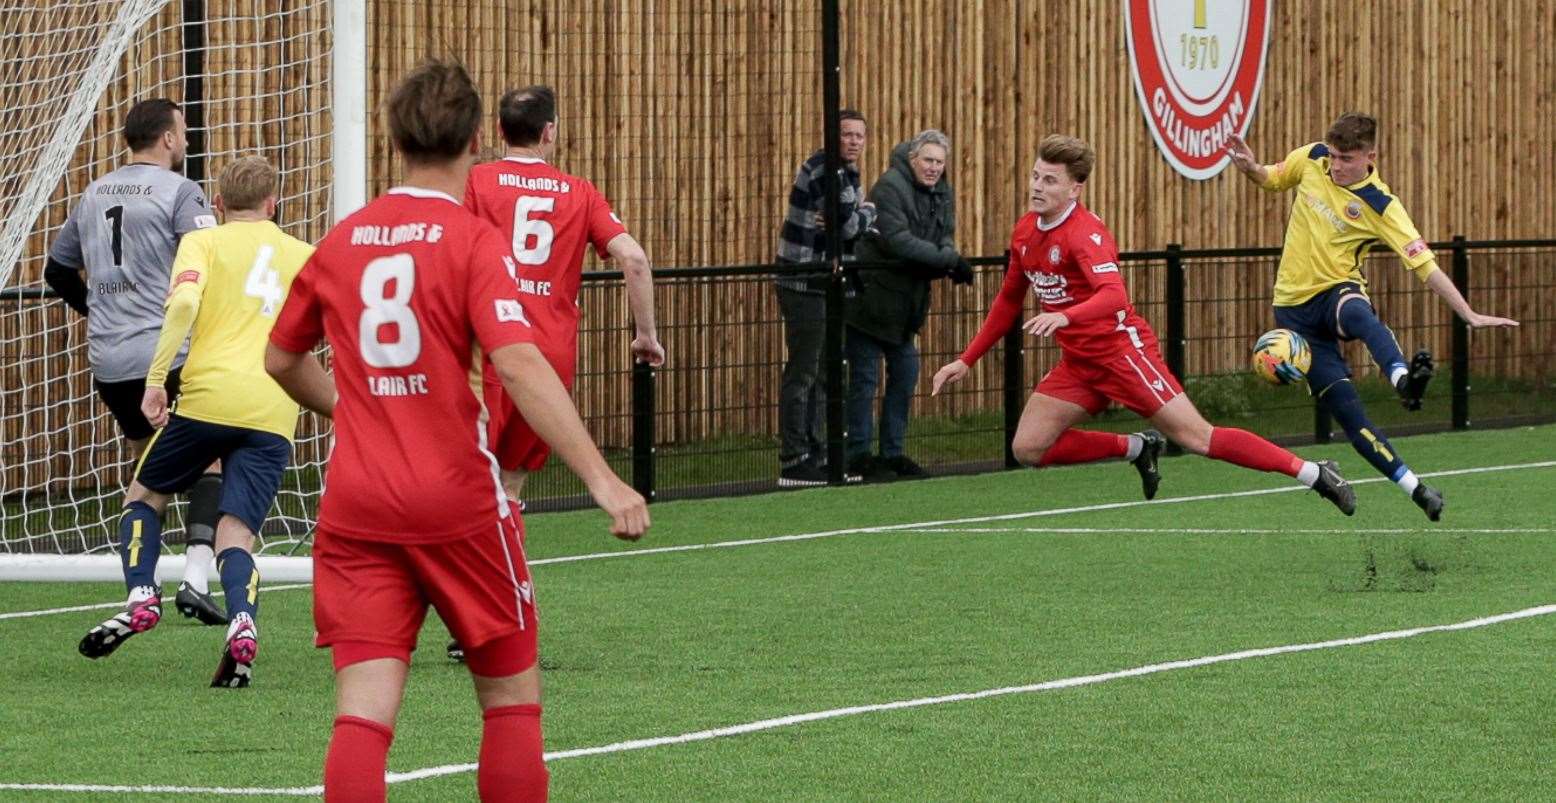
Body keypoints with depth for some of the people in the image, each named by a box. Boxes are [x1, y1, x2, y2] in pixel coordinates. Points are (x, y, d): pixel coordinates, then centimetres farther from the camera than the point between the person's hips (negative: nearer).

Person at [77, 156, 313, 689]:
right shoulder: (304, 256, 19)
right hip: (275, 414, 2)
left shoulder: (204, 242, 9)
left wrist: (156, 378, -10)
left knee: (145, 495, 19)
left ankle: (141, 596, -1)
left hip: (210, 394, -2)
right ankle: (242, 621, -27)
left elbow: (183, 303, -9)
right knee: (236, 532, 1)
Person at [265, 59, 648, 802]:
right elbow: (518, 363, -21)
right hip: (457, 502, -4)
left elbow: (280, 359, 20)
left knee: (364, 707, -3)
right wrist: (602, 479, -24)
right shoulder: (473, 240, -8)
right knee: (511, 693, 13)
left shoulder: (342, 241, 8)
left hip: (356, 505, 4)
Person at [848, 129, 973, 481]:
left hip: (906, 302, 8)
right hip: (870, 297, -8)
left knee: (905, 375, 11)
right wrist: (949, 259, -26)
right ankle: (858, 455, 2)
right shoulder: (890, 187, -17)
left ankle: (893, 452, 20)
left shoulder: (941, 192, 9)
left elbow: (945, 237, 9)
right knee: (865, 378, -3)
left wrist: (949, 260, -16)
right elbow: (897, 240, -26)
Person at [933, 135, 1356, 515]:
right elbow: (1009, 300, 20)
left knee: (1197, 438, -12)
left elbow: (1114, 297, -35)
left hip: (1122, 349, -8)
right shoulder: (1025, 232, 6)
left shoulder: (1085, 232, -19)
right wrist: (966, 360, 19)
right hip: (1078, 362, 8)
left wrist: (1064, 316, -53)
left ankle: (1314, 474, -7)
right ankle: (1136, 448, 14)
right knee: (1028, 449, -2)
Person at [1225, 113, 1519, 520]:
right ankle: (1414, 488, -5)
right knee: (1348, 412, -9)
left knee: (1358, 314, -43)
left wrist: (1469, 314, -24)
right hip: (1294, 304, 3)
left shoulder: (1380, 206, -13)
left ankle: (1403, 379, -69)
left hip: (1338, 291, -3)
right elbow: (1271, 180, 18)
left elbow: (1424, 264, -16)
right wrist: (1250, 168, -6)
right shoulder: (1311, 159, -2)